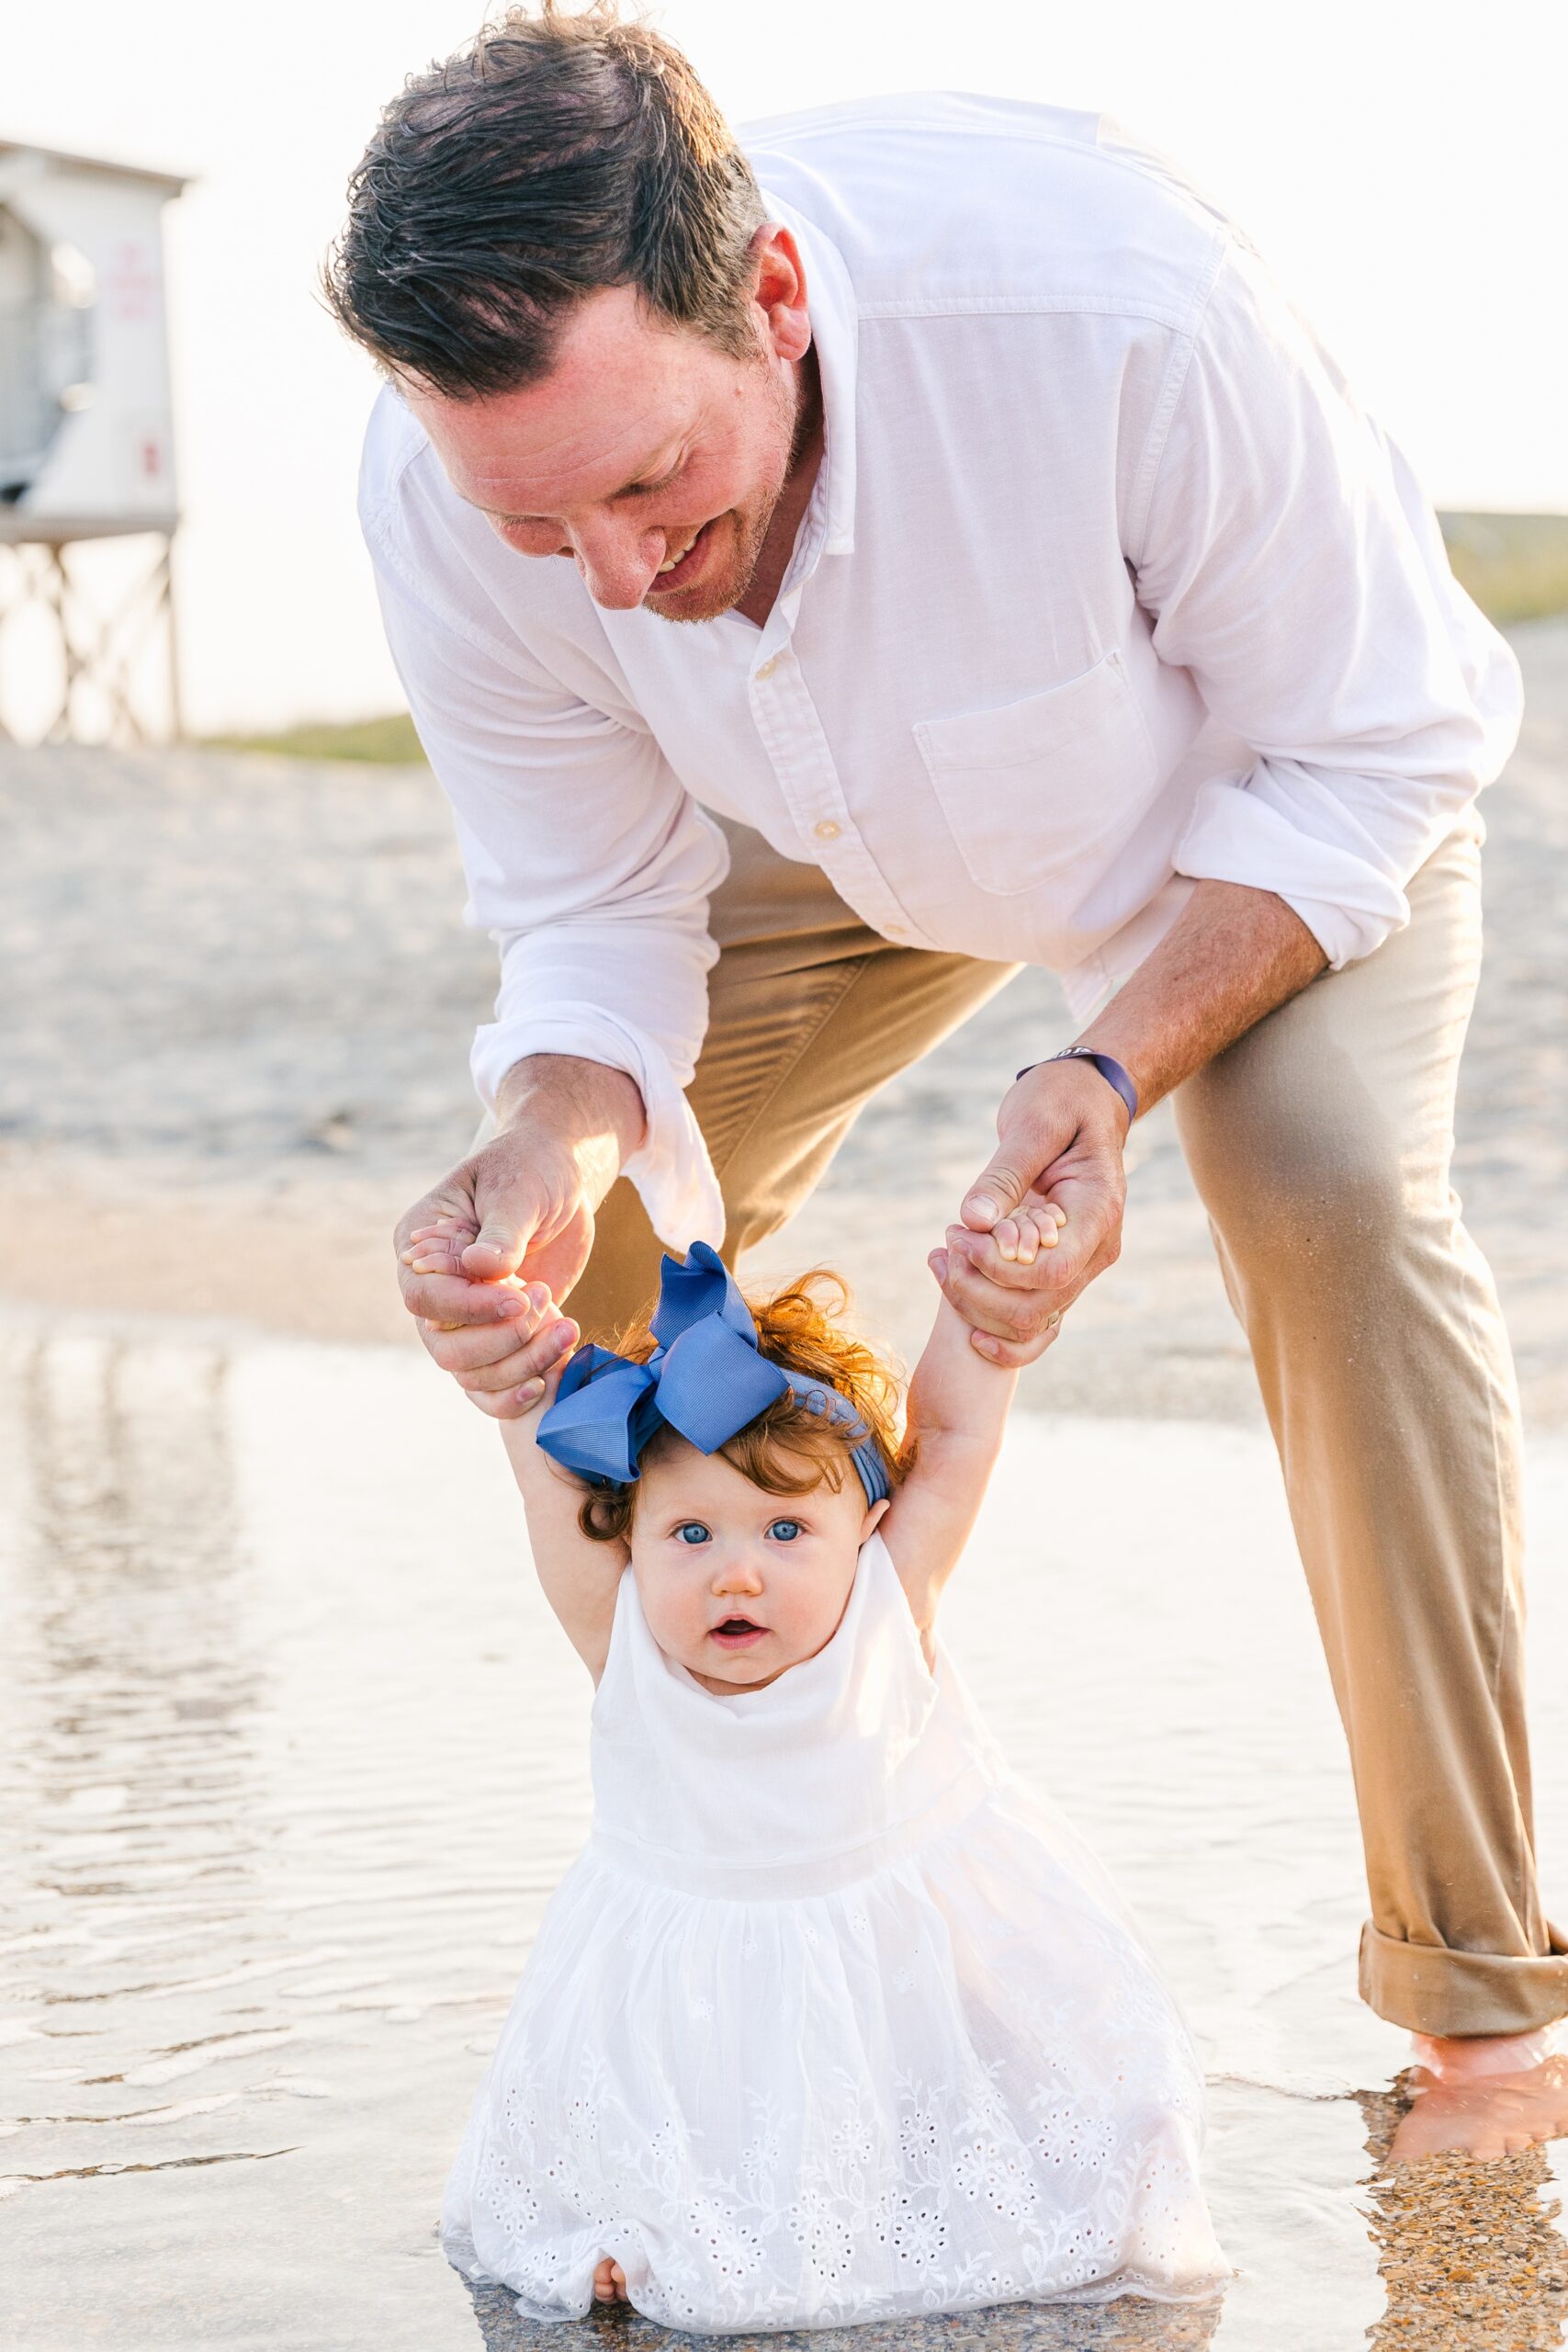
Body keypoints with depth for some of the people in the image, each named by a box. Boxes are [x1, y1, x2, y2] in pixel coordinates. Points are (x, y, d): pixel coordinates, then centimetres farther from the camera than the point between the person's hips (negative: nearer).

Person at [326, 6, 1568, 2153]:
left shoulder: (1101, 298, -44)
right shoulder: (443, 497, -32)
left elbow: (1375, 746, -28)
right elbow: (598, 921, -17)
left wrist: (1113, 1072, -42)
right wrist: (558, 1151, -40)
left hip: (1263, 787, -4)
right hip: (852, 829, 4)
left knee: (1336, 1192, -28)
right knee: (581, 1244, -8)